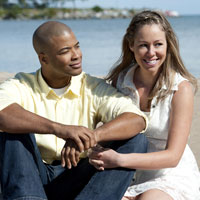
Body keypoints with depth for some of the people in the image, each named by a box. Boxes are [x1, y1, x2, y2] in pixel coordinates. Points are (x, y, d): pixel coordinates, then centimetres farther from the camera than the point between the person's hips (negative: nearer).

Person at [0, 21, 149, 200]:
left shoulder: (93, 88, 4)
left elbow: (137, 119, -13)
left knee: (136, 141, -17)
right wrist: (59, 129, -40)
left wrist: (91, 137, -31)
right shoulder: (21, 87, -2)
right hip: (30, 181, -1)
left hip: (77, 183, 2)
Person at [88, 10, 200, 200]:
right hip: (130, 177, 3)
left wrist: (119, 159, -28)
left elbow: (172, 156, -15)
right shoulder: (119, 80, 0)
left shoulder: (181, 88, -11)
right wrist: (97, 154, -18)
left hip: (172, 177, -3)